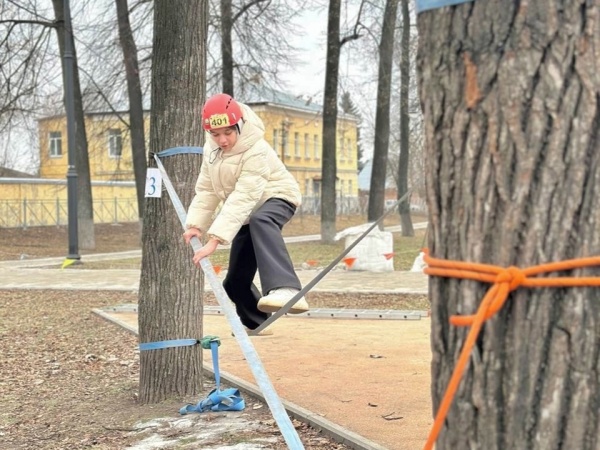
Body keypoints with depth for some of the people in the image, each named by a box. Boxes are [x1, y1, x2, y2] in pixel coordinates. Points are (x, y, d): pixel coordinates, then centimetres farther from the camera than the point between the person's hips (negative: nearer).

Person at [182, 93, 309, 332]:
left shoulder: (255, 151, -29)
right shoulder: (212, 148, -6)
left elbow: (242, 199, -36)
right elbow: (206, 190, -2)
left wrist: (214, 239, -41)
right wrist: (196, 224, -17)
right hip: (248, 214, 7)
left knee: (260, 221, -45)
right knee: (236, 280, 8)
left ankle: (287, 291, -62)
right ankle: (255, 321, 38)